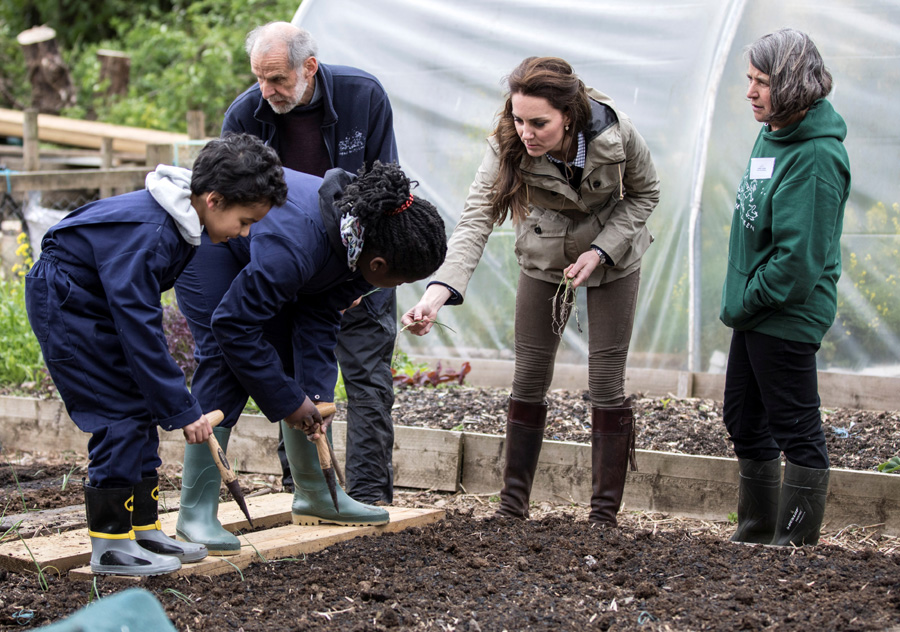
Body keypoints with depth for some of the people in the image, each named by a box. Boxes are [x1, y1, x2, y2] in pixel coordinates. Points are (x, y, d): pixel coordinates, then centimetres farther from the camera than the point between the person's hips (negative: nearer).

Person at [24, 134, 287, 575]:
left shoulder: (183, 220, -5)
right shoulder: (145, 234, -33)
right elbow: (140, 330, -31)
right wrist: (182, 410, -28)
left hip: (96, 303, 10)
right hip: (63, 303, -10)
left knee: (141, 412, 7)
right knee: (120, 415, -12)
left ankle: (144, 530, 13)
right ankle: (109, 547, -6)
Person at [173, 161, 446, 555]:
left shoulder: (359, 241, -18)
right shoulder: (295, 245, -42)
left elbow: (320, 317, -10)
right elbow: (234, 324, -34)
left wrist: (317, 392, -20)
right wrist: (287, 401, -28)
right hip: (204, 236, -8)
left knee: (298, 360, 6)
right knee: (223, 361, -18)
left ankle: (315, 494, 16)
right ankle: (195, 514, -16)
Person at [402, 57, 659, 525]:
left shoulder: (616, 134, -30)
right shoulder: (508, 146, -30)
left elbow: (644, 193, -11)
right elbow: (476, 219, -38)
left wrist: (600, 251, -23)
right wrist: (439, 290, -53)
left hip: (613, 258, -1)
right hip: (543, 259, 1)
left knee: (606, 385, -4)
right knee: (529, 380, 3)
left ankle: (604, 517, 5)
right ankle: (512, 508, 15)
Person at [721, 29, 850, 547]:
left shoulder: (816, 156, -21)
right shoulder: (773, 135, 8)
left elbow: (799, 256, -24)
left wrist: (746, 302, -15)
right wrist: (740, 300, 11)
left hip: (788, 317, -10)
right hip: (755, 310, 10)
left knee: (797, 430, 0)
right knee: (744, 420, 19)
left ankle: (796, 543, 10)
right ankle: (757, 533, 32)